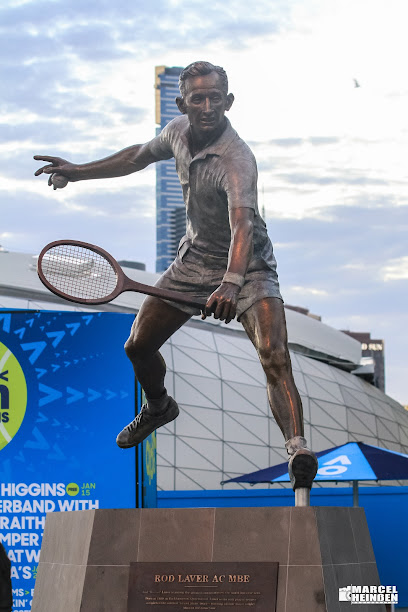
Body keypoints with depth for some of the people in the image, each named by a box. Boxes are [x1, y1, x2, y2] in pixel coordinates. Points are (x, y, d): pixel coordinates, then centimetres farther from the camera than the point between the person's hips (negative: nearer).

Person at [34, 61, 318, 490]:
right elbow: (141, 155, 16)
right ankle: (158, 407, 42)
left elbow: (243, 225, -48)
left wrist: (231, 284, -64)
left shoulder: (237, 160, -31)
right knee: (138, 347, 10)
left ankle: (297, 451, -31)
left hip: (246, 266, -7)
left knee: (274, 357, -28)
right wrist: (80, 172, 21)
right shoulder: (178, 131, -8)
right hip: (195, 258, 7)